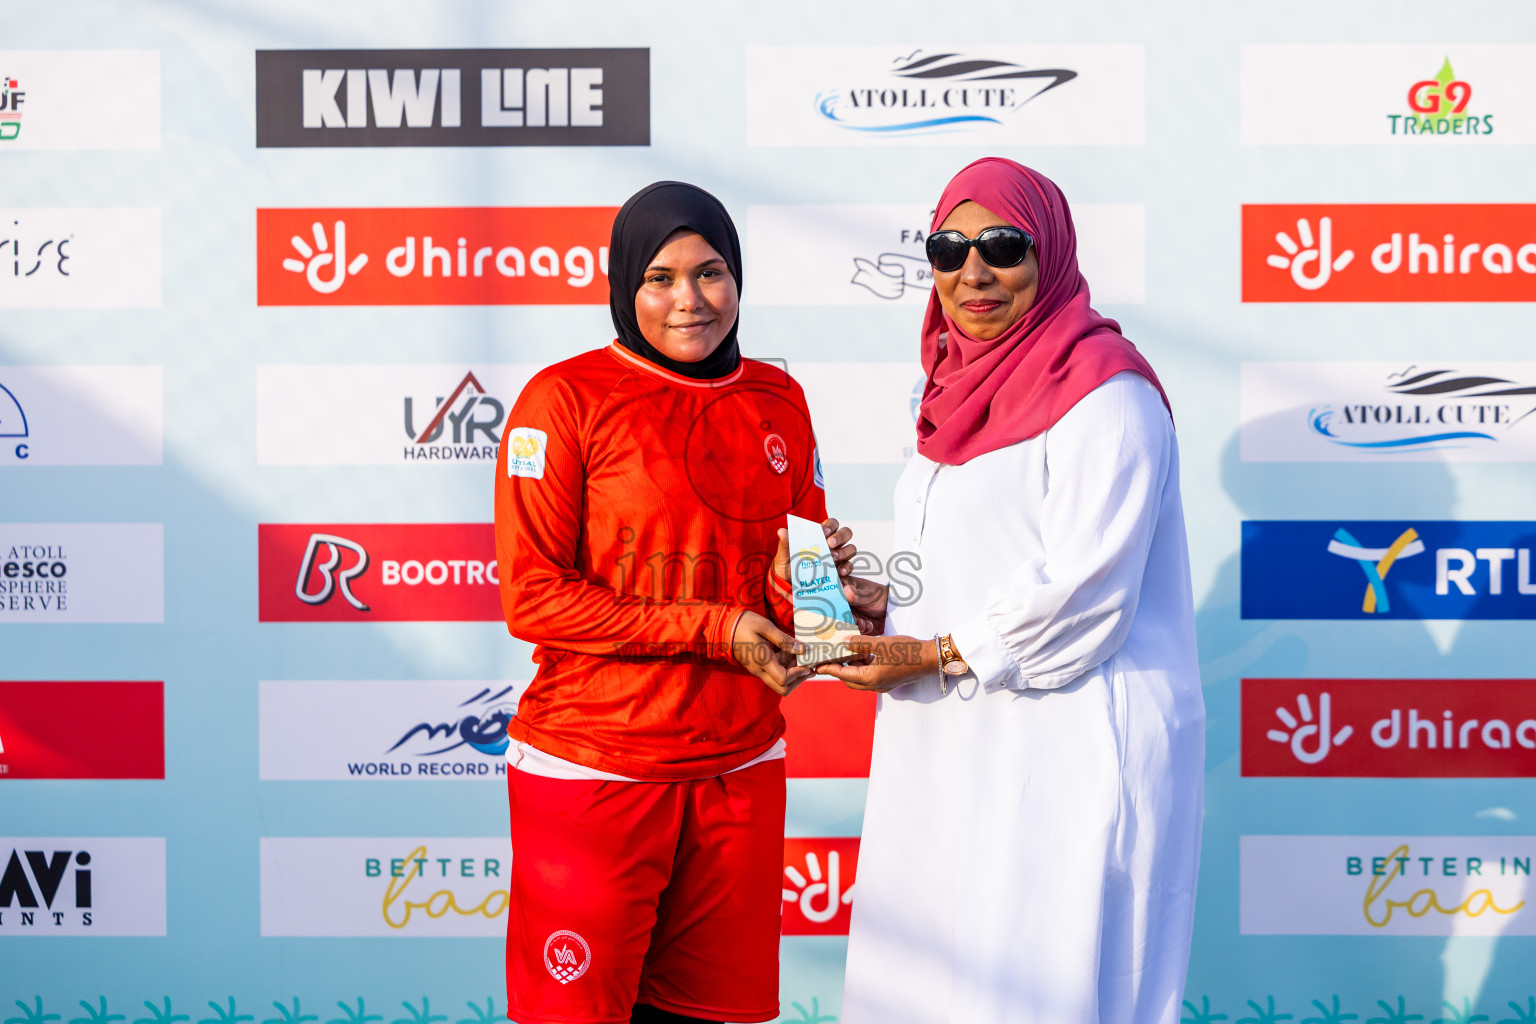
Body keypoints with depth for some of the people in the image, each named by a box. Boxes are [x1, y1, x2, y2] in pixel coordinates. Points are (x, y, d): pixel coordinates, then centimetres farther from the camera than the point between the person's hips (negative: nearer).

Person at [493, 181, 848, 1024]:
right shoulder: (566, 398, -8)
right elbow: (531, 597, -12)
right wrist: (714, 629, -16)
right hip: (593, 768, -4)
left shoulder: (777, 400, 9)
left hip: (738, 767, 5)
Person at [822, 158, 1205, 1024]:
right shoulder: (968, 391, 16)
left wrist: (934, 654, -13)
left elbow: (1079, 595, -18)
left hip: (1069, 753, -9)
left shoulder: (1103, 392, -11)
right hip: (959, 752, 9)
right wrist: (883, 606, 5)